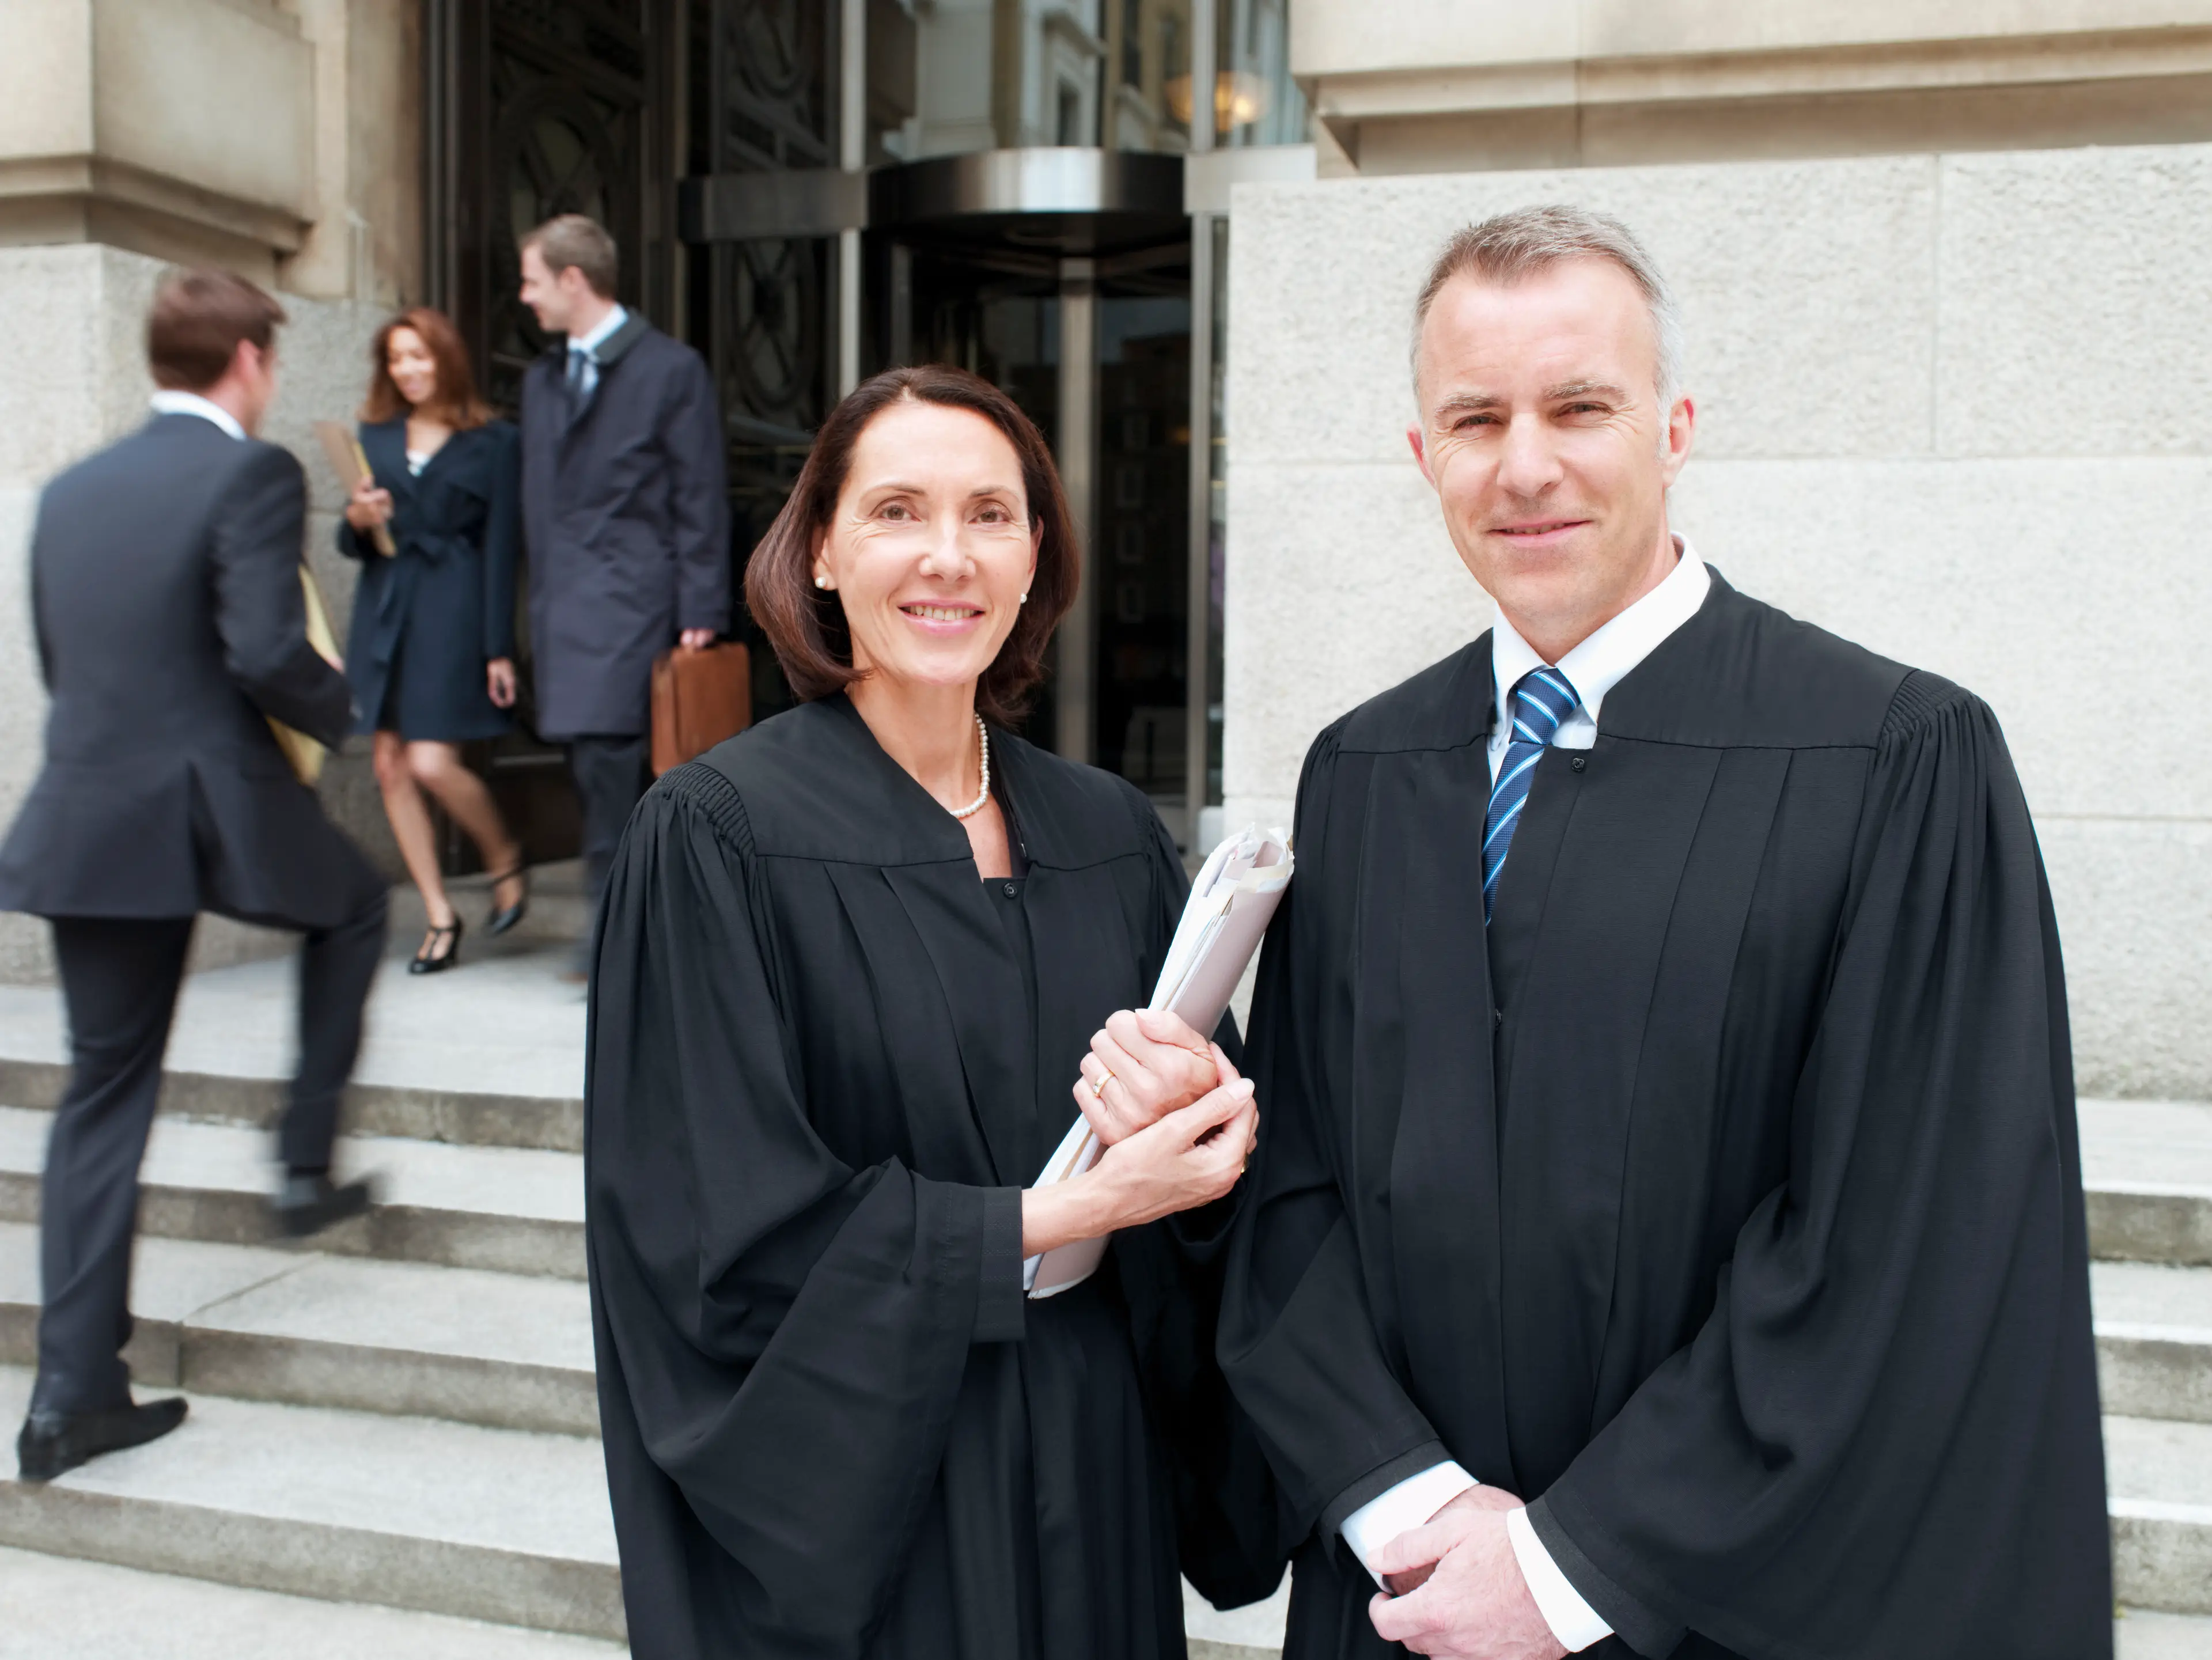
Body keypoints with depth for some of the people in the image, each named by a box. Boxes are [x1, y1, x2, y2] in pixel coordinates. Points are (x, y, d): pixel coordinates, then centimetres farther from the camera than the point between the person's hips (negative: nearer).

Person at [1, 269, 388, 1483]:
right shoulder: (251, 473, -8)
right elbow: (266, 651, -18)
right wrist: (339, 710, 1)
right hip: (221, 806, -6)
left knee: (101, 1095, 11)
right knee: (352, 906, 27)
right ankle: (305, 1164, 24)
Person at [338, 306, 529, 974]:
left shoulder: (492, 444, 2)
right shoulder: (374, 437, 13)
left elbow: (500, 549, -1)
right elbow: (351, 545, 14)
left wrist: (499, 649, -5)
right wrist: (357, 521, -11)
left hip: (451, 615, -5)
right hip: (384, 612, 5)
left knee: (433, 763, -13)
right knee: (390, 767, 2)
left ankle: (505, 858, 16)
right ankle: (441, 917, 12)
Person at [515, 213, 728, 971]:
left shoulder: (671, 368, -2)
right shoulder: (541, 379, 20)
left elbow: (700, 500, -5)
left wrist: (701, 612, -11)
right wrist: (540, 598, 16)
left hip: (630, 599, -7)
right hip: (563, 608, 7)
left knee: (608, 759, -14)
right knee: (592, 770, 8)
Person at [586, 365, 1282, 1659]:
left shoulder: (1114, 836, 1)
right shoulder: (719, 836, -12)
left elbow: (1231, 1159, 4)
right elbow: (729, 1236, -17)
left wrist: (1189, 1109, -18)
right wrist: (1073, 1213, -18)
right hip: (844, 1508, -4)